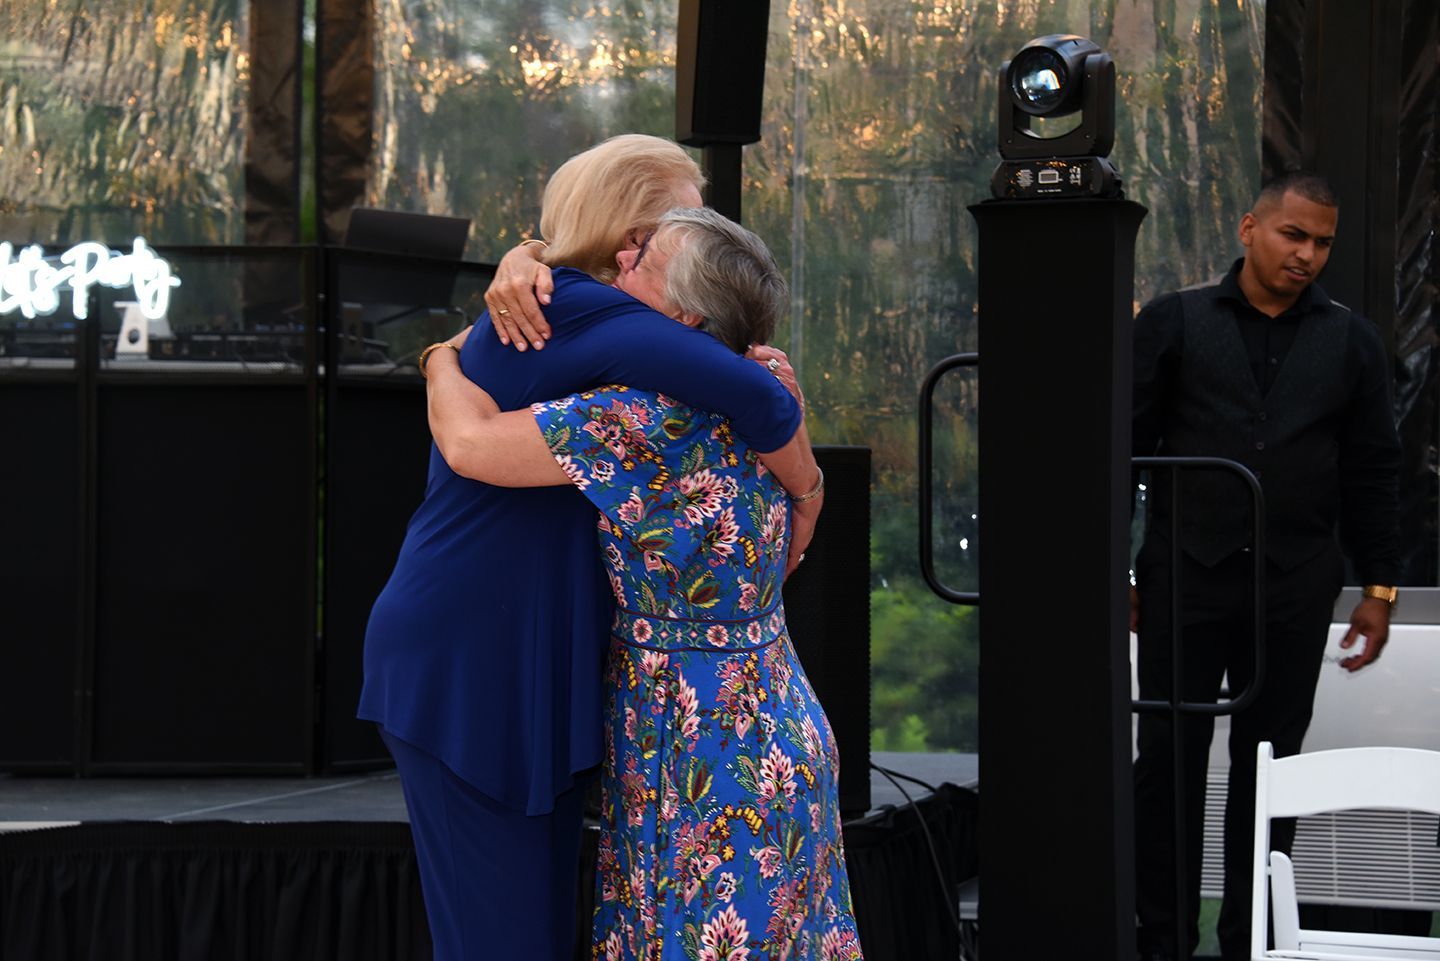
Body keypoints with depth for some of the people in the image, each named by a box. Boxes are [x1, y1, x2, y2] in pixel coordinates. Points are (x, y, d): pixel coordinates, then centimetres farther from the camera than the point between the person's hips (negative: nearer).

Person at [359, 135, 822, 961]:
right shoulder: (578, 311, -15)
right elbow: (750, 398, -26)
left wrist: (758, 381, -2)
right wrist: (806, 498, -6)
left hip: (518, 675, 10)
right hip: (471, 676, -10)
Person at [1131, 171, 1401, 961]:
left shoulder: (1350, 341, 8)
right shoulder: (1174, 323, 3)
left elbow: (1372, 471, 10)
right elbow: (1128, 445, 3)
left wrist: (1379, 587, 6)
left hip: (1295, 589, 2)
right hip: (1187, 577, -1)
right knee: (1168, 759, 2)